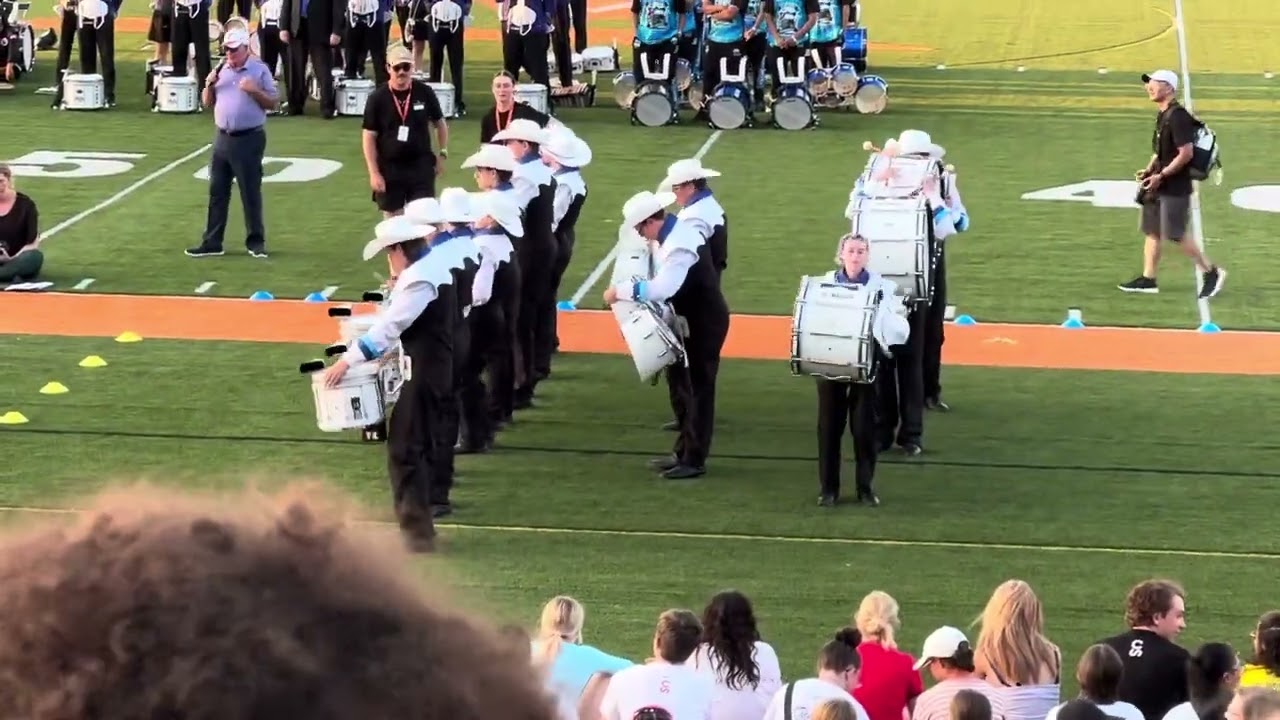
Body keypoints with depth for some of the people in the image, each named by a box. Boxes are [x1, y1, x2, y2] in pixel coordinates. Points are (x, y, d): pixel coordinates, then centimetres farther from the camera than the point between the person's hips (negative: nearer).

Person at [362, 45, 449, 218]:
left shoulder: (424, 93, -3)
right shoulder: (377, 98, -7)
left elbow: (439, 123, 13)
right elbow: (369, 136, -3)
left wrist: (443, 154, 5)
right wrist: (374, 173, -8)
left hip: (421, 166, 0)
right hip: (390, 168, 0)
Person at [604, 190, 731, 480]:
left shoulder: (681, 244, -28)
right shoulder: (667, 235, 3)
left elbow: (662, 288, -39)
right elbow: (660, 279, 11)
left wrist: (620, 291, -31)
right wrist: (627, 292, -4)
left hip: (705, 322, -10)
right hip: (687, 319, 10)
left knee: (699, 387, -4)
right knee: (680, 382, 15)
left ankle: (695, 460, 1)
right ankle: (683, 451, 24)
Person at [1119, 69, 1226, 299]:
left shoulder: (1177, 116, -19)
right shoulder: (1162, 115, 11)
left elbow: (1186, 153, -23)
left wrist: (1161, 176, -20)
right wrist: (1149, 170, 8)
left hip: (1175, 187, -10)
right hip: (1159, 185, 10)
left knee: (1175, 234, -6)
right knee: (1152, 231, 11)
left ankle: (1211, 272, 5)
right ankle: (1148, 279, 17)